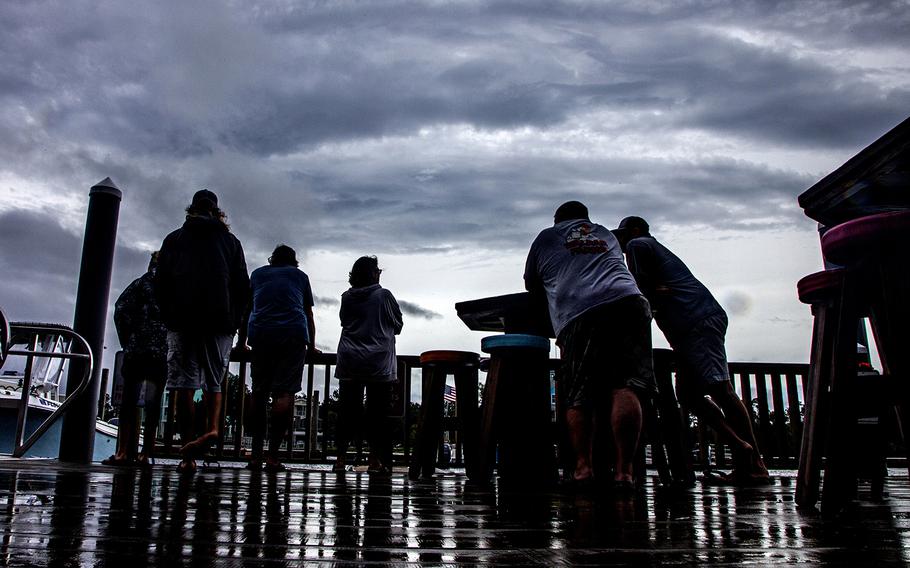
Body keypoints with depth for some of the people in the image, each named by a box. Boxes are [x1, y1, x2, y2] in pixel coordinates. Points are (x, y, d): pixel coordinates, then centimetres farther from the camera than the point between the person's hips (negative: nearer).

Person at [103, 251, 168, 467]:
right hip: (163, 352, 0)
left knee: (129, 398, 5)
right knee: (153, 401, 2)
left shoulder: (143, 282, 8)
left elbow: (121, 309, -1)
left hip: (136, 349, 0)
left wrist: (126, 340, 4)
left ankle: (124, 452, 2)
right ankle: (146, 453, 1)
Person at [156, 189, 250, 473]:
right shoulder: (230, 241, 11)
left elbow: (161, 282, 5)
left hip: (182, 322, 0)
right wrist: (233, 320, 10)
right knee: (214, 382, 10)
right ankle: (212, 428, -15)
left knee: (184, 386, 0)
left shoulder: (174, 239, 10)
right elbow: (243, 286, 4)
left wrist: (169, 317, 12)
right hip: (220, 323, 1)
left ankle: (187, 455, -1)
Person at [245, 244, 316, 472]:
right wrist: (312, 345, 35)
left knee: (259, 393, 8)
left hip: (260, 334, 2)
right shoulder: (300, 275, 21)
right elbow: (309, 315, 25)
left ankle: (256, 455, 7)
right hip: (293, 335, -2)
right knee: (285, 393, -6)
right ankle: (272, 455, -13)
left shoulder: (257, 274, 24)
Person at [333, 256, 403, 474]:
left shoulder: (347, 298, 5)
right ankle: (375, 460, 1)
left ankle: (340, 458, 6)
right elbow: (398, 325, 6)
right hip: (379, 364, -3)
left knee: (347, 411, 7)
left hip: (349, 363, 3)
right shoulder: (384, 295, -4)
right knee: (377, 412, 2)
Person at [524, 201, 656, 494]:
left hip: (577, 315, -2)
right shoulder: (607, 235, 35)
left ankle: (583, 467, -4)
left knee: (579, 397, 3)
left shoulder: (546, 237, 27)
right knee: (626, 388, -8)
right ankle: (623, 470, -17)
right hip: (629, 304, 2)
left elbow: (531, 286, 34)